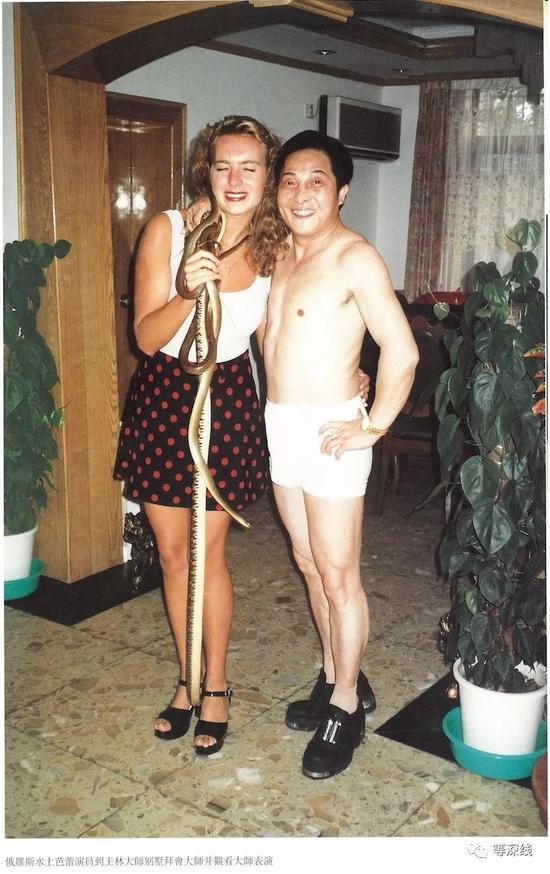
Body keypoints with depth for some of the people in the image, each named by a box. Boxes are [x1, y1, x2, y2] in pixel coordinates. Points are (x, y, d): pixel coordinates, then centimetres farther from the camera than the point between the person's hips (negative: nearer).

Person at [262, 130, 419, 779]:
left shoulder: (355, 258, -14)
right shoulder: (283, 253, 11)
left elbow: (401, 352, -19)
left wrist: (373, 428, -15)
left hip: (328, 432, -8)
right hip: (280, 427, 8)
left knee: (338, 575, 2)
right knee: (310, 566, 16)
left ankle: (346, 709, 16)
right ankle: (332, 678, 32)